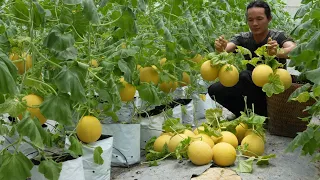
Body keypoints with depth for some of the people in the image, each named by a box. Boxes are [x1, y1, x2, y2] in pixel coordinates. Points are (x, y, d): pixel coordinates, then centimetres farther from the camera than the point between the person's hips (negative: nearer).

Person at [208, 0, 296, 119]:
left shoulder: (278, 37, -13)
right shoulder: (242, 38, -2)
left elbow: (295, 50, -34)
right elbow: (225, 49, -21)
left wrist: (277, 52, -55)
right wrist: (220, 49, -46)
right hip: (253, 91, 5)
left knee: (245, 76, -29)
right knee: (214, 90, -14)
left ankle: (263, 115, -13)